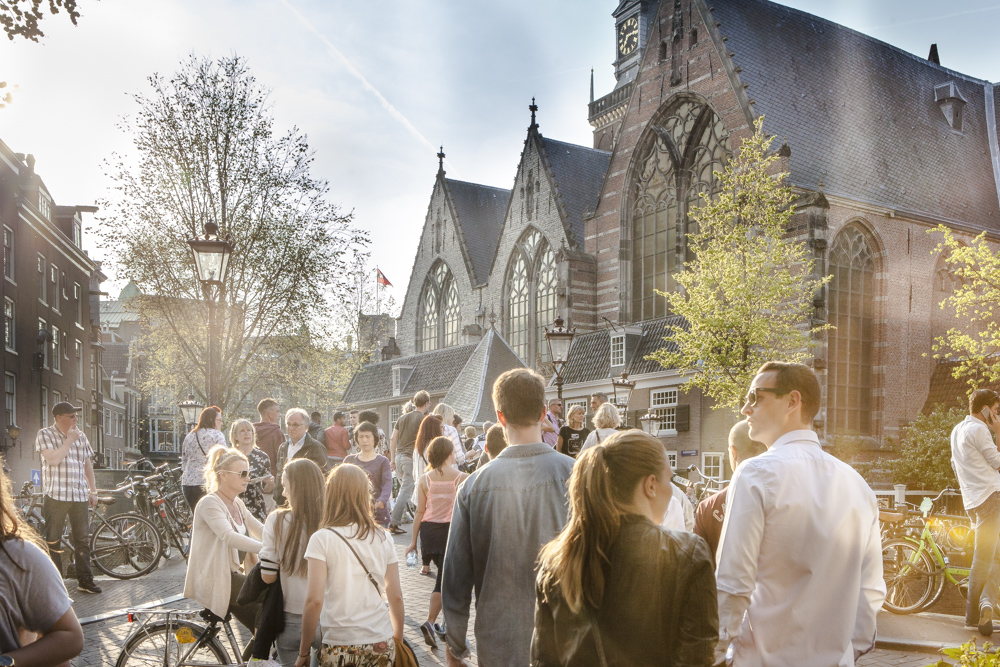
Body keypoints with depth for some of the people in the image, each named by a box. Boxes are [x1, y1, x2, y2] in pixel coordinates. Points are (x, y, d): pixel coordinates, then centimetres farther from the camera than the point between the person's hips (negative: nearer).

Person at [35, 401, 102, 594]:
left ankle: (85, 580, 13)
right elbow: (54, 459, -17)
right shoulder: (45, 435, -1)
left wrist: (93, 491, 14)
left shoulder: (81, 436, 13)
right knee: (53, 542, 1)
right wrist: (69, 440, -11)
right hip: (55, 496, -5)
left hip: (80, 496, 5)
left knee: (83, 540, 6)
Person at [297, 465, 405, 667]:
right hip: (382, 644, 3)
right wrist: (397, 640, 19)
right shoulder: (382, 539, 3)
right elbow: (396, 597, 6)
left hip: (340, 648, -3)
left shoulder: (322, 539, -8)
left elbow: (314, 601, -13)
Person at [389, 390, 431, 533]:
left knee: (404, 488, 19)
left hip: (399, 456, 7)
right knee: (406, 492, -4)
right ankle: (394, 523, -7)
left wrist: (392, 459, 16)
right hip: (412, 458, -7)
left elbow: (393, 439, 13)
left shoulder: (402, 418, 14)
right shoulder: (423, 419, -7)